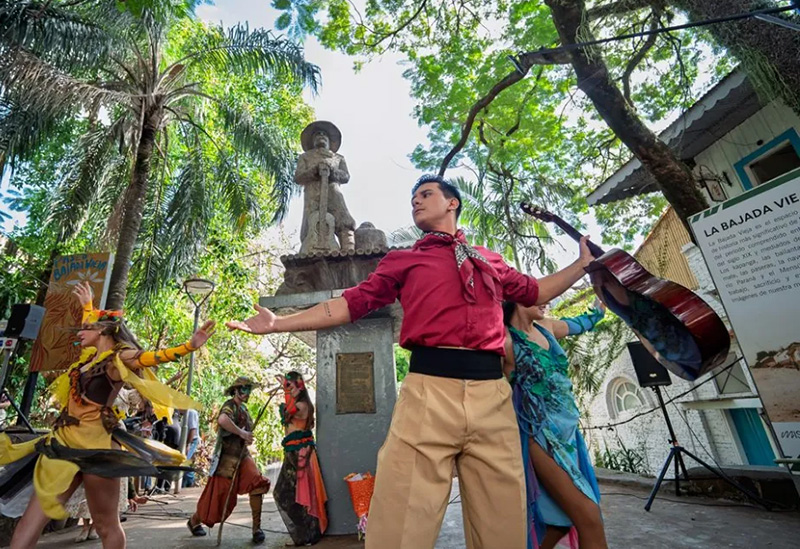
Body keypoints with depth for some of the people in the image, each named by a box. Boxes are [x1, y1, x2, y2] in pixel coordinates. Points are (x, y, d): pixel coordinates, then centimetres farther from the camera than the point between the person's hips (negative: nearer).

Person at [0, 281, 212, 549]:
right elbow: (92, 328, 34)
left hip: (95, 446, -8)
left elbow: (155, 356, -30)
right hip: (64, 441, 8)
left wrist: (189, 346, -46)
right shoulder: (91, 356, 13)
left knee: (106, 526, 3)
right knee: (31, 520, 7)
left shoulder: (119, 358, -10)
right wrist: (87, 304, 45)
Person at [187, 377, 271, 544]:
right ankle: (194, 521, 37)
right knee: (220, 494, 7)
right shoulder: (230, 406, -16)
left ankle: (256, 528, 0)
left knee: (257, 484, -11)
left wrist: (247, 437, 5)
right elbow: (222, 419, -40)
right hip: (228, 457, -7)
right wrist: (241, 432, -34)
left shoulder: (243, 408, 10)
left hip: (243, 455, 7)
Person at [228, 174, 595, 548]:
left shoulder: (490, 261, 24)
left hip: (492, 395, 3)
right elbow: (351, 304, 12)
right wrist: (280, 323, 8)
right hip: (429, 390, -2)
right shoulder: (403, 261, 17)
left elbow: (535, 292, 37)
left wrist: (585, 263, 37)